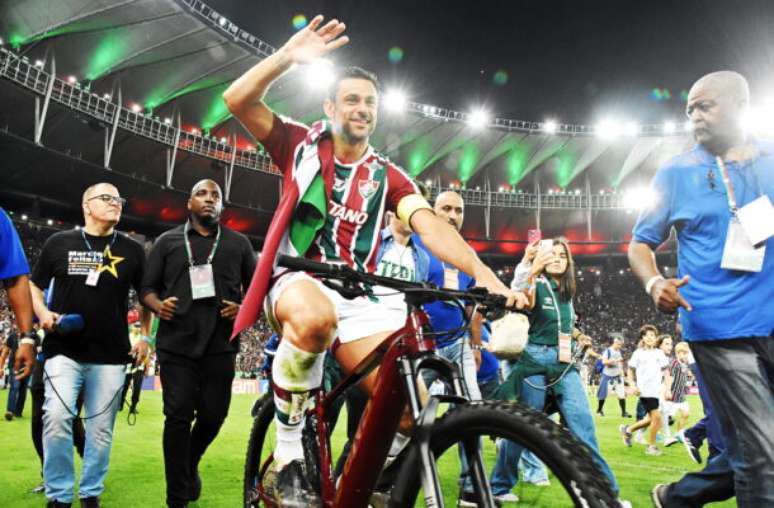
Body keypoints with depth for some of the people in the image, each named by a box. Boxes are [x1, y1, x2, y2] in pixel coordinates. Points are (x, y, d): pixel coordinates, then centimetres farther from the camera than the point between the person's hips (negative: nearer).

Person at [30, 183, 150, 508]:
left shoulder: (132, 250, 7)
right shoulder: (59, 242, 5)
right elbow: (34, 285, 15)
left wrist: (145, 338, 5)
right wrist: (43, 313, -4)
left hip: (111, 355, 1)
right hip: (63, 350, -1)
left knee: (101, 428, 6)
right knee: (57, 419, -11)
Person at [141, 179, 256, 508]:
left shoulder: (238, 243, 12)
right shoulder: (168, 241, 11)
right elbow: (146, 287, 10)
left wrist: (244, 310, -7)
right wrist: (158, 305, -11)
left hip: (220, 346, 1)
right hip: (177, 345, -1)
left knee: (213, 414, 7)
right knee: (178, 417, -1)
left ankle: (190, 464, 39)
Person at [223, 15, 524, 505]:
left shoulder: (388, 176, 9)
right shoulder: (302, 145, 7)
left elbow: (431, 225, -7)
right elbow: (237, 99, -4)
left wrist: (483, 273, -23)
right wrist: (288, 56, -14)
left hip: (357, 296, 2)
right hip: (297, 279, -2)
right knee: (314, 318, -41)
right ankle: (289, 451, -18)